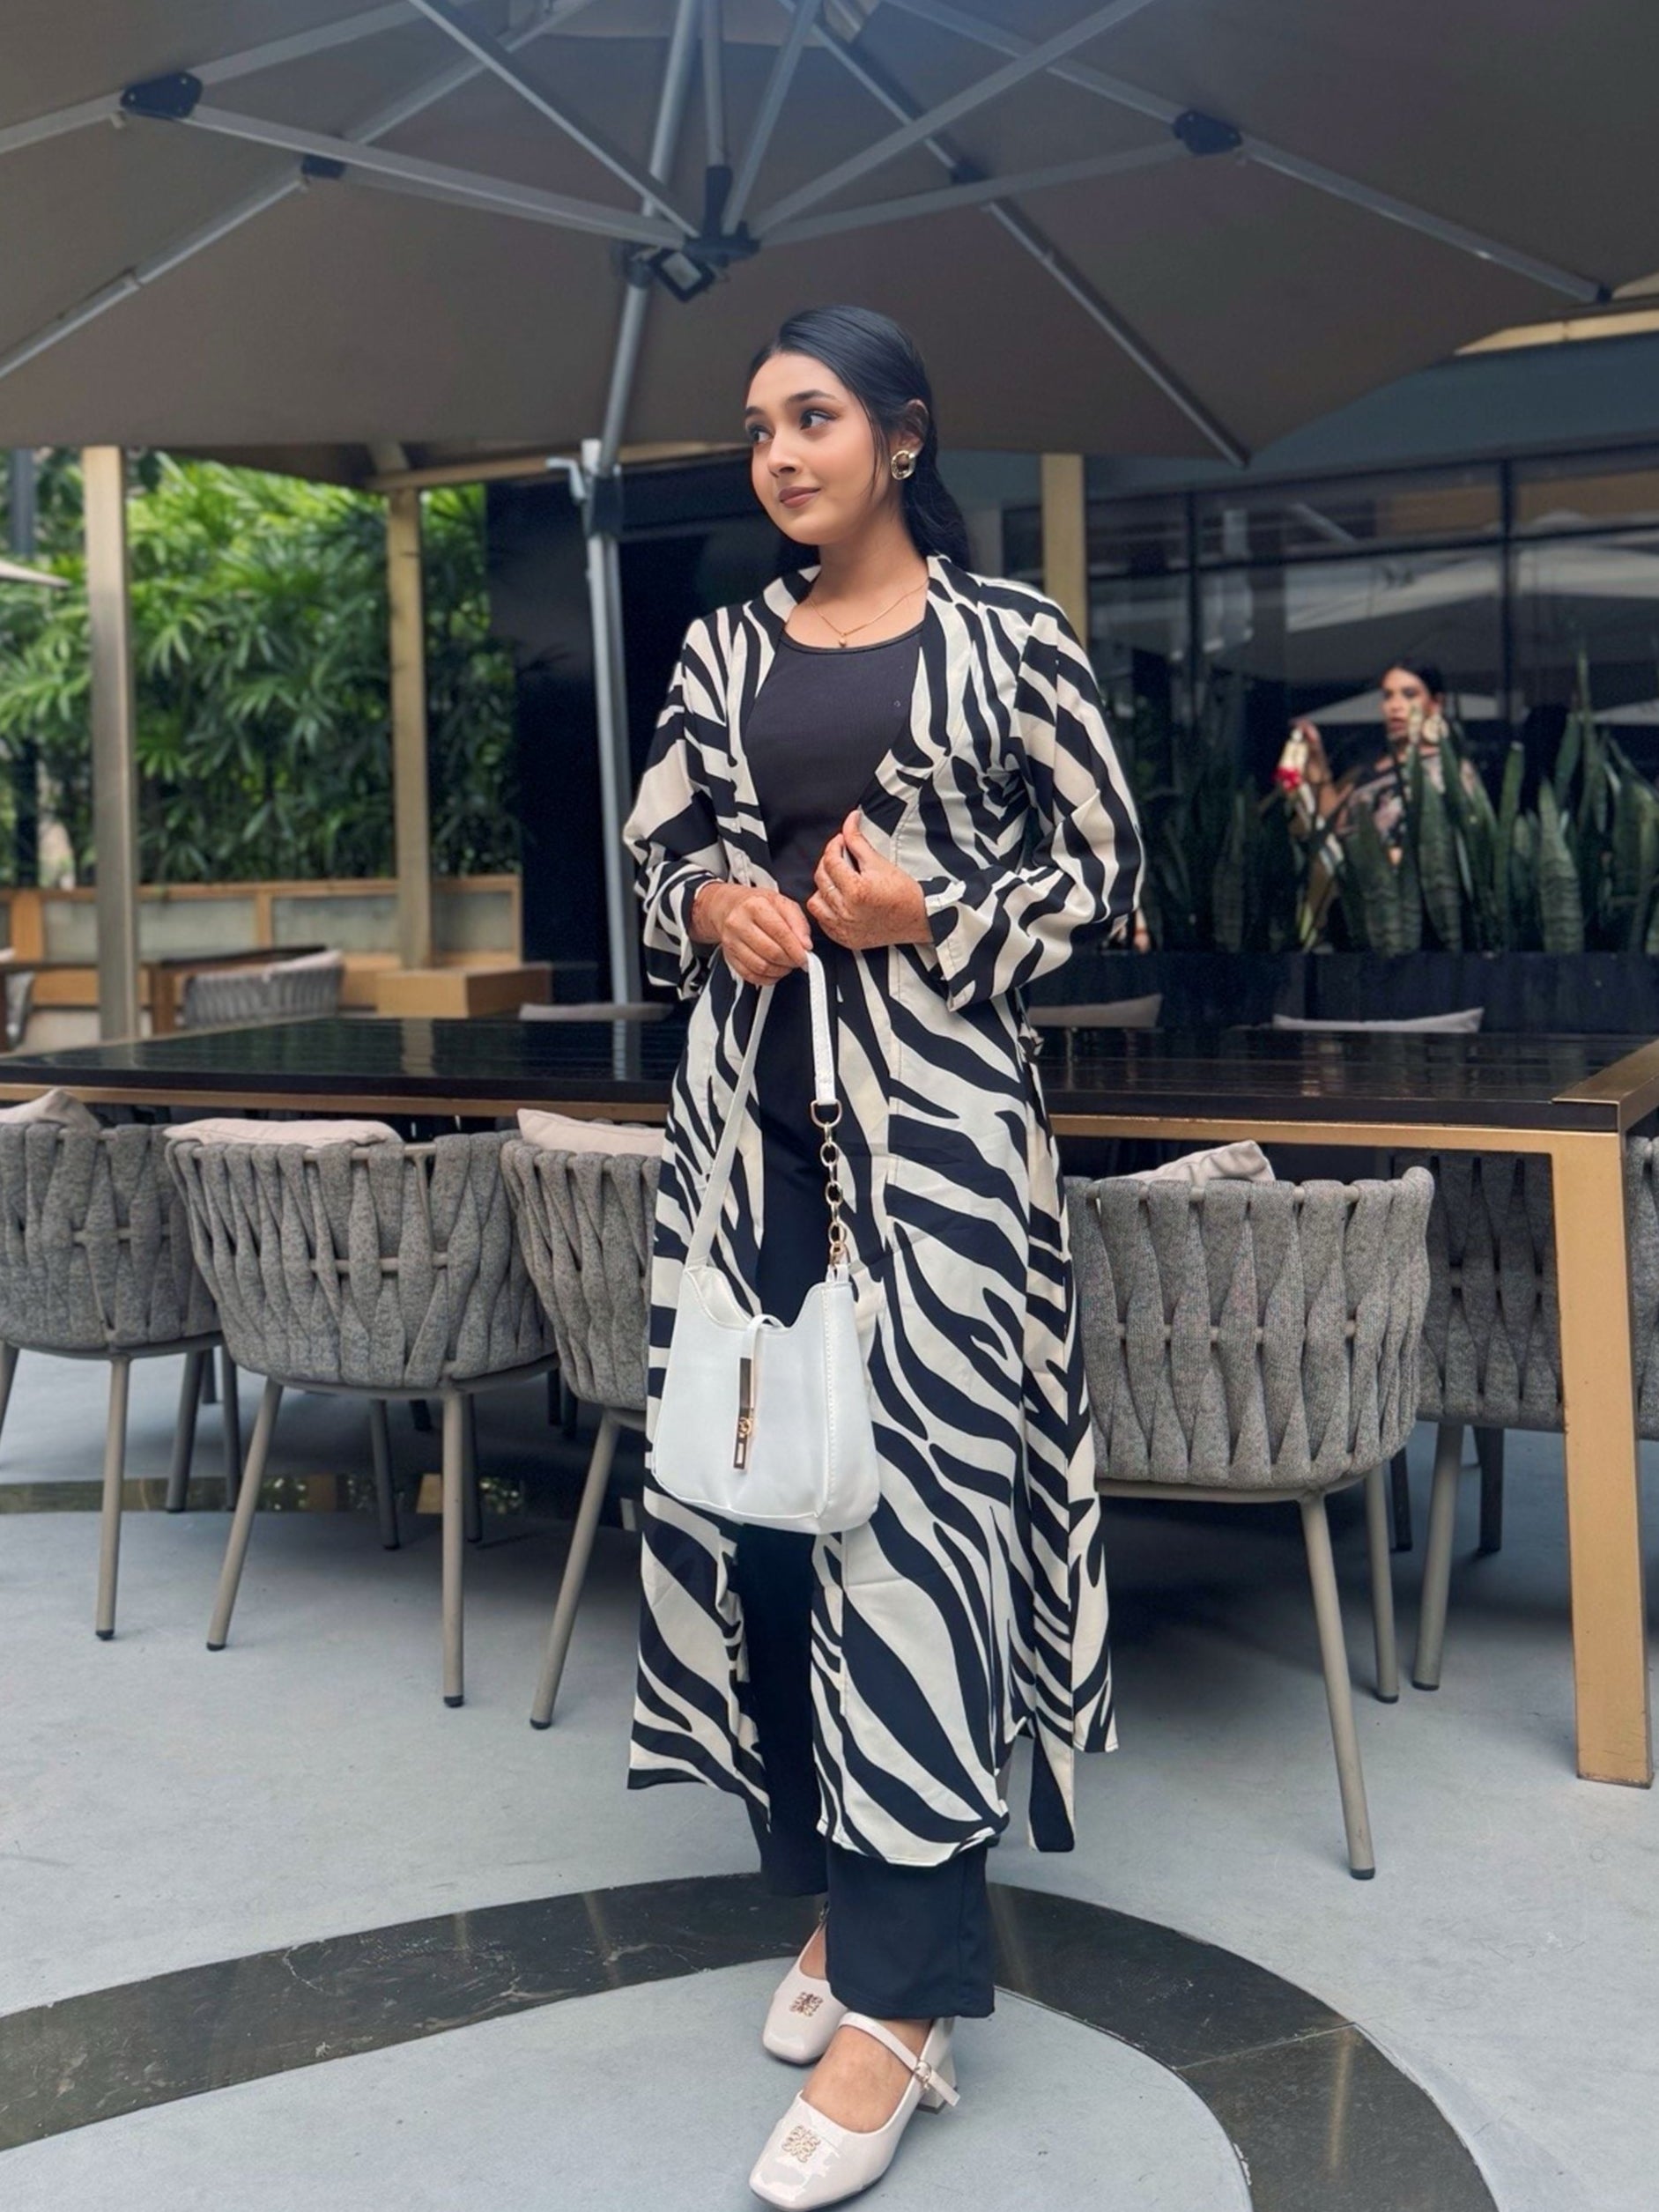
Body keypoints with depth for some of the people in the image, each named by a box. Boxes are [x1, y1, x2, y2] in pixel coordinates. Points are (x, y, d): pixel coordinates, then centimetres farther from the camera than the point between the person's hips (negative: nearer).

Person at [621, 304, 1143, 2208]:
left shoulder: (1008, 634, 1)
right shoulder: (724, 650, 12)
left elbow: (1107, 861, 3)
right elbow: (654, 848, 17)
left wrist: (938, 917, -12)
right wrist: (713, 904, -5)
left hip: (934, 1102, -4)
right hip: (750, 1097, 5)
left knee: (921, 1487, -8)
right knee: (748, 1477, 5)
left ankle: (897, 2003, -1)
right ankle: (835, 1893, 23)